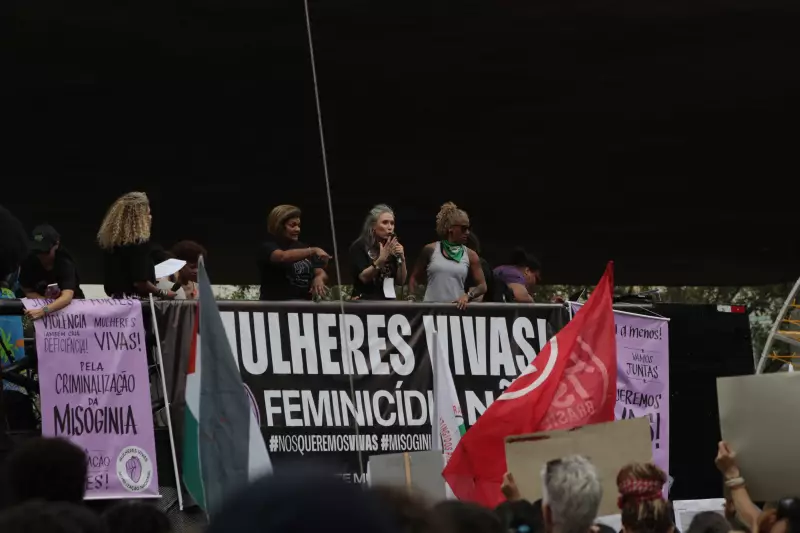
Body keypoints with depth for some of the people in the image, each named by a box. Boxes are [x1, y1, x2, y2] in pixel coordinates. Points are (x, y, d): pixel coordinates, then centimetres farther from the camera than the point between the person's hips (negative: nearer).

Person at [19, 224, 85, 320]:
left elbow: (67, 297, -42)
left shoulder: (65, 263, -28)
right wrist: (47, 300, -28)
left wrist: (43, 311, -58)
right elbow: (28, 292, -8)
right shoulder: (29, 262, -19)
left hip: (70, 303, -2)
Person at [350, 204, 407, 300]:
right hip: (365, 302, -4)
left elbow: (400, 281, 7)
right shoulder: (359, 246, -3)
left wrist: (401, 259, -7)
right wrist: (381, 259, -24)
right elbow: (364, 277, -13)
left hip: (388, 302, 4)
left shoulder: (393, 247, 10)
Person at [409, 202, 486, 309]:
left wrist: (467, 296, -14)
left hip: (456, 308, 1)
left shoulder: (470, 255, 5)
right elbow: (415, 279, 12)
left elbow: (482, 286, 5)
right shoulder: (431, 250, 3)